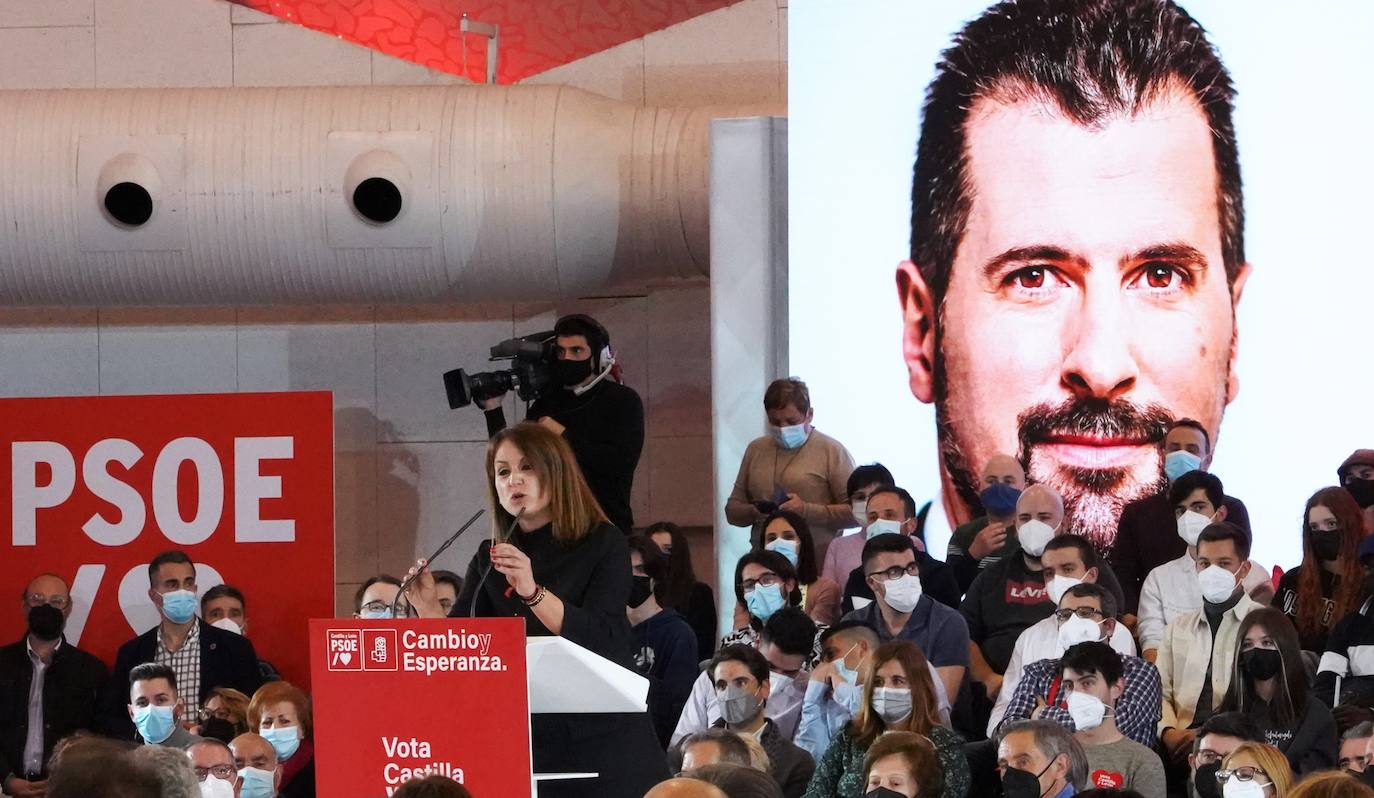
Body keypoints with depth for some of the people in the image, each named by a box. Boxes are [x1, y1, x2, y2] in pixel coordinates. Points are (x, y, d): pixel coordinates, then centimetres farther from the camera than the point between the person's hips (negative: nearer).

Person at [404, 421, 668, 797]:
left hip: (605, 744, -3)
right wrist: (429, 609, -18)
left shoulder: (604, 545, -3)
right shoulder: (490, 561, 8)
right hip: (526, 745, 3)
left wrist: (533, 591, -32)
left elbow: (598, 639, -17)